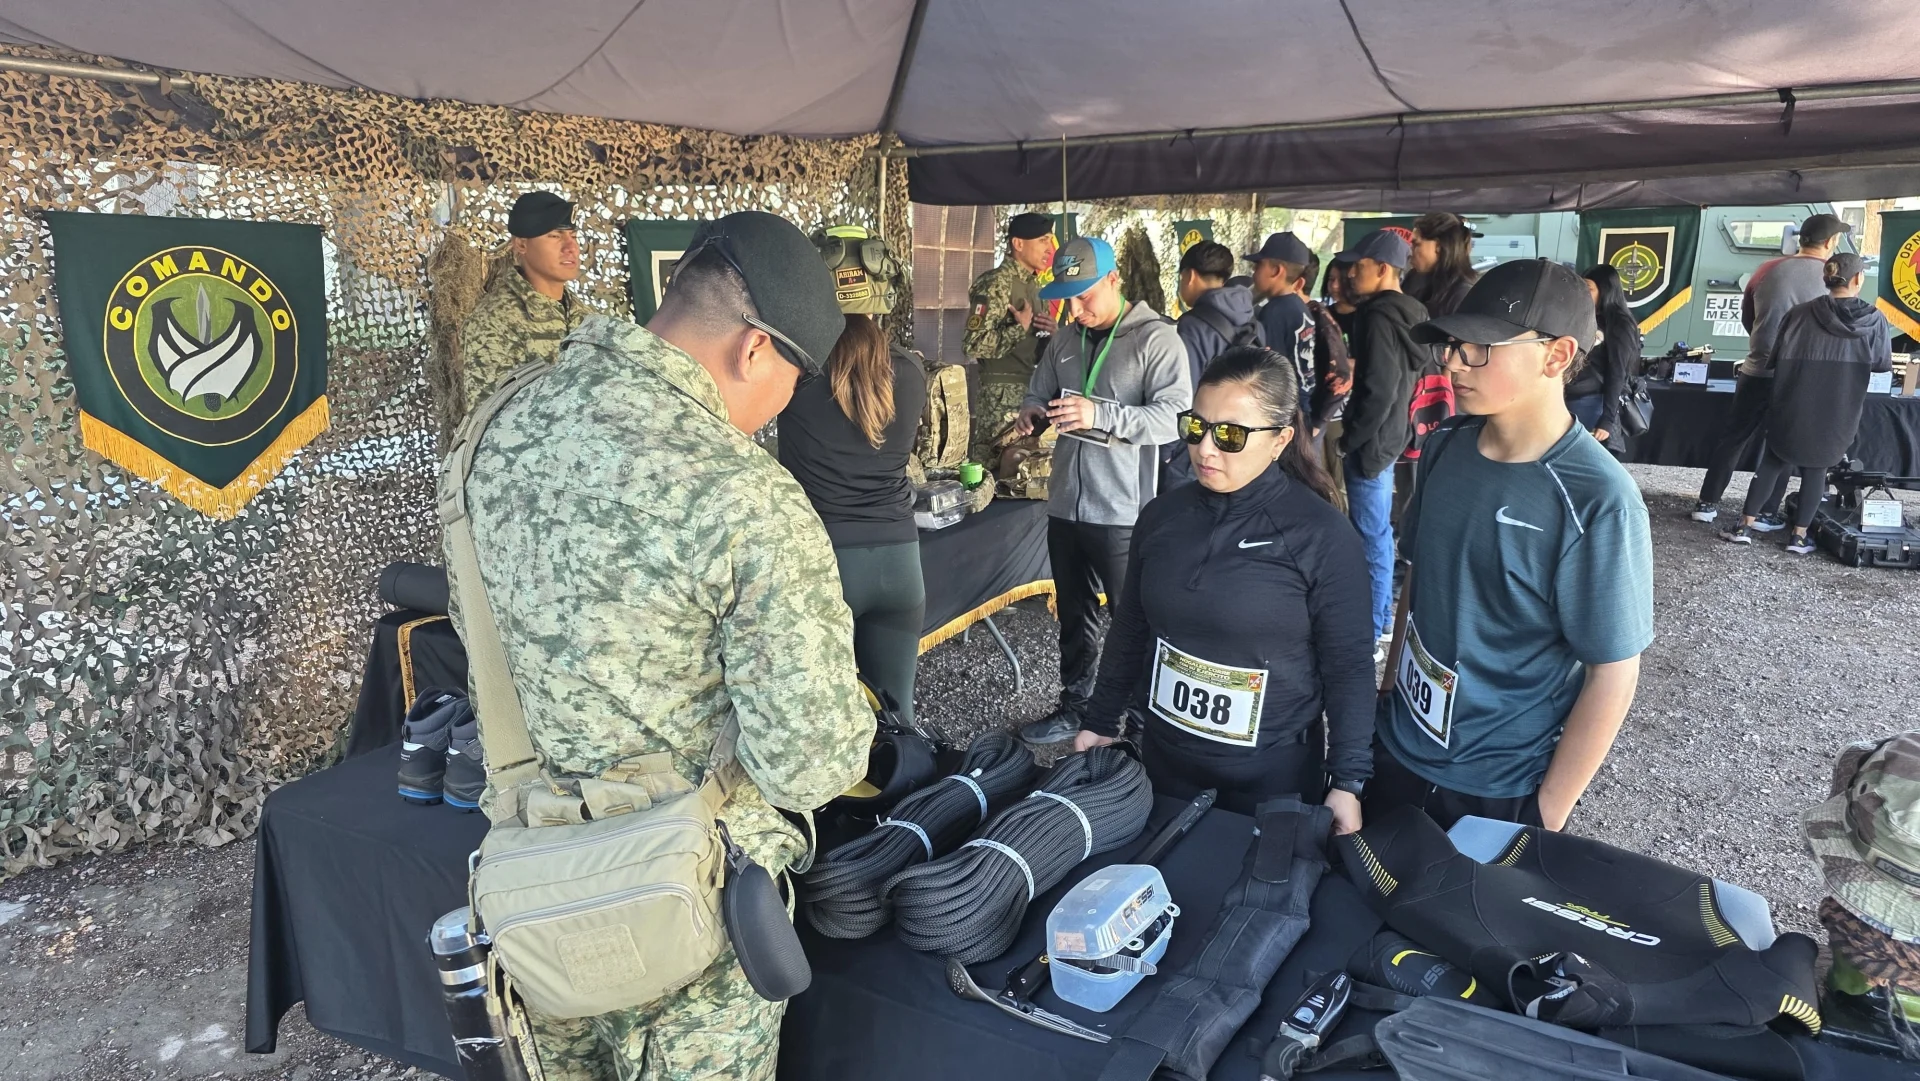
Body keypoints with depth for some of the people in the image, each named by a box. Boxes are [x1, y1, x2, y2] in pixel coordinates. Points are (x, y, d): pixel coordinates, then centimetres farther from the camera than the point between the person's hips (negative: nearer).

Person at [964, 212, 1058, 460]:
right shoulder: (995, 283, -11)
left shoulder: (1034, 286, 16)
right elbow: (973, 344, -21)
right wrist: (1021, 328, -18)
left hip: (1030, 392, 9)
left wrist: (1050, 332, 1)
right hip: (1000, 397, -8)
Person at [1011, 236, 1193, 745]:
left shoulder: (1157, 339, -11)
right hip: (1065, 505, 7)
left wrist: (1101, 415, -32)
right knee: (1074, 614, 19)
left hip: (1123, 512, -7)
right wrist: (1032, 412, -6)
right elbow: (1039, 393, 19)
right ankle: (1074, 706, 34)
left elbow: (1174, 415, -20)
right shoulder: (1065, 342, 10)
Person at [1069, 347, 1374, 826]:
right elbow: (1129, 630, 9)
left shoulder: (1323, 535, -14)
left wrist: (1349, 781, -9)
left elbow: (1348, 665, -9)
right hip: (1164, 756, 4)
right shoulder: (1162, 516, -1)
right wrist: (1101, 723, 13)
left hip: (1273, 770, -4)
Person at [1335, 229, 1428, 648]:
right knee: (1380, 534, 19)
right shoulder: (1402, 314, 11)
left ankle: (1370, 632, 4)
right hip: (1387, 436, 10)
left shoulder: (1379, 318, -18)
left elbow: (1379, 391, -23)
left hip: (1371, 442, -10)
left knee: (1371, 541, -3)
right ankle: (1383, 617, 31)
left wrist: (1350, 439, -13)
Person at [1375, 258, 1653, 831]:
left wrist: (1549, 811, -12)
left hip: (1502, 791, -5)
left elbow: (1613, 674, -16)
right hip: (1398, 749, 5)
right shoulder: (1445, 446, -5)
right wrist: (1388, 686, 11)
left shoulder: (1597, 501, -22)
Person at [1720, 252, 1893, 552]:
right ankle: (1799, 535, 10)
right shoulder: (1874, 321, -5)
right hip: (1836, 415, 0)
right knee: (1815, 470, 10)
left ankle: (1745, 526, 8)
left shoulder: (1803, 313, -6)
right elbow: (1883, 364, 1)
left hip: (1793, 407, 0)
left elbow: (1772, 351, -2)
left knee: (1771, 463, 10)